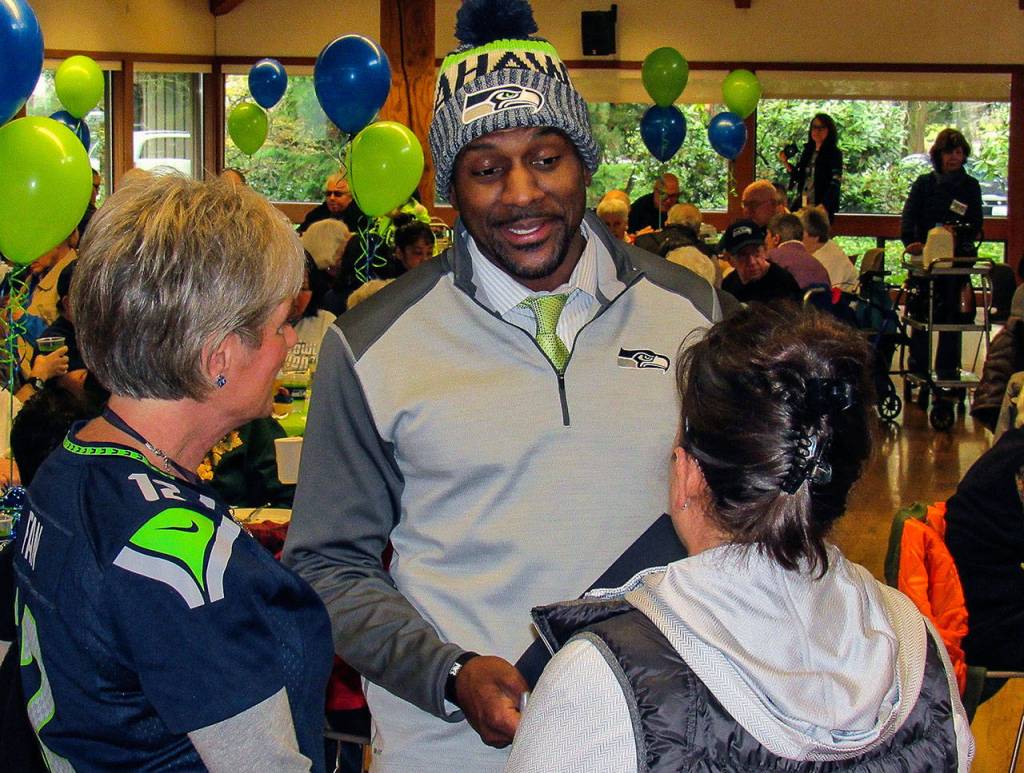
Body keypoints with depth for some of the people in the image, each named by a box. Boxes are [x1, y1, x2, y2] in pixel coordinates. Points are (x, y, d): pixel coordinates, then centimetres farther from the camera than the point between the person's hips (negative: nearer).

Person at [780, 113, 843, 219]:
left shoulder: (834, 154, -3)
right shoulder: (807, 152, 14)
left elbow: (835, 183, -11)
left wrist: (823, 206, -20)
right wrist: (785, 162, 6)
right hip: (801, 206, 5)